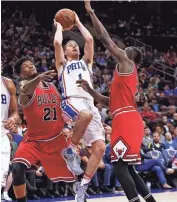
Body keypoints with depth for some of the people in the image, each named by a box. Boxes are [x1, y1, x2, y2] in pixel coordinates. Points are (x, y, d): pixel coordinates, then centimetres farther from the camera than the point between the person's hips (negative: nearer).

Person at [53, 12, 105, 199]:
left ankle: (83, 186, -5)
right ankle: (70, 150, -21)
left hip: (89, 103, 5)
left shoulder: (85, 62, 31)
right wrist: (59, 26, 23)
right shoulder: (62, 64, 21)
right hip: (71, 101, -5)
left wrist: (78, 23, 30)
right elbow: (57, 43, 6)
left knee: (100, 147, -11)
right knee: (85, 114, -42)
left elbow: (89, 39, 20)